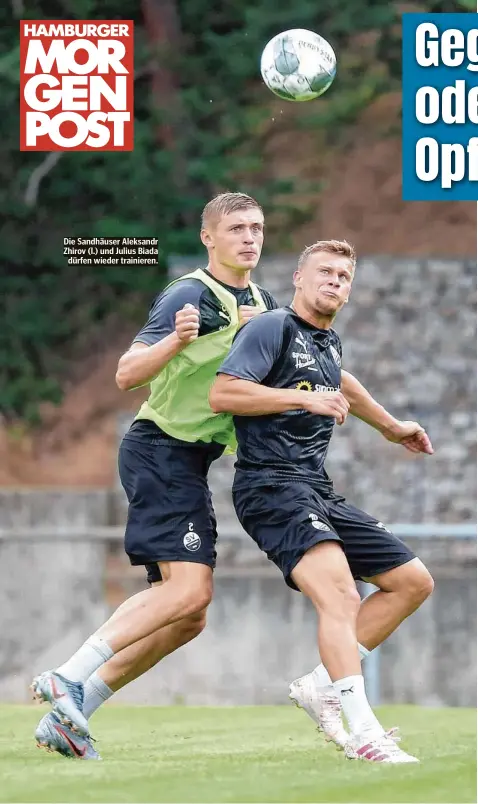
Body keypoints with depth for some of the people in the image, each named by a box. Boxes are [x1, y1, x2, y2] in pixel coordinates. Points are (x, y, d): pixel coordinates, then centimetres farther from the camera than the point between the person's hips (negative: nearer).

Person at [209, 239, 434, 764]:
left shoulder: (328, 343, 21)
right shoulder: (273, 328, -4)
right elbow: (222, 394, -16)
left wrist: (391, 426, 52)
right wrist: (304, 398, -18)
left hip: (319, 492, 10)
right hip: (270, 484, -10)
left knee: (413, 582, 7)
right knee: (339, 595, -29)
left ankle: (322, 684, 6)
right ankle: (363, 733, -40)